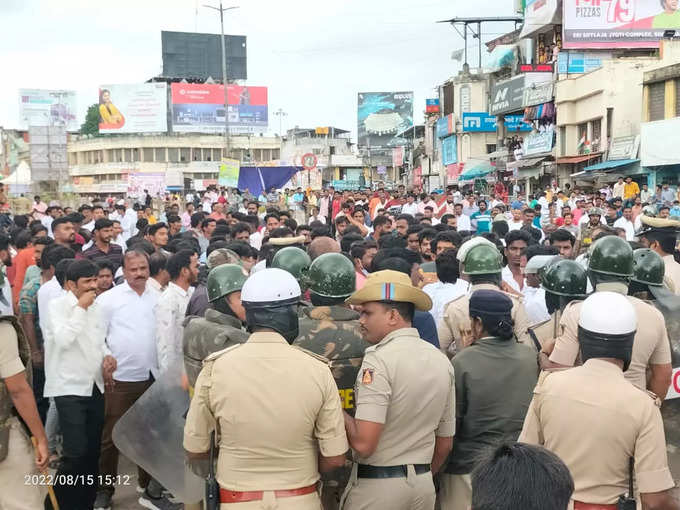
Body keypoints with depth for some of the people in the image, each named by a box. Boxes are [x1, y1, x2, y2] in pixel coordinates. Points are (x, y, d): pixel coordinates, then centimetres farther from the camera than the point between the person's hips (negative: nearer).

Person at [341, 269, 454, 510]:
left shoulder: (378, 360, -17)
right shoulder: (441, 360, 4)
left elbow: (363, 443, -23)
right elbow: (445, 444, 12)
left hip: (376, 485, -6)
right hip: (424, 485, 7)